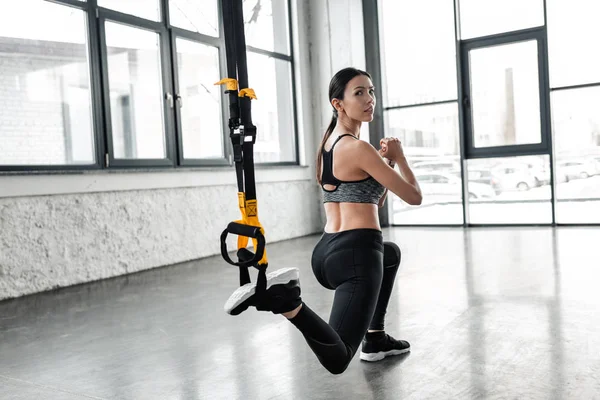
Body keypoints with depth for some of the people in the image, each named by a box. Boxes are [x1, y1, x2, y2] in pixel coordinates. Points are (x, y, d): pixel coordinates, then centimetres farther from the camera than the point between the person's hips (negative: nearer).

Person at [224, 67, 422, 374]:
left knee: (390, 253, 40)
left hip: (326, 253, 9)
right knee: (336, 361, -13)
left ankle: (375, 340, 34)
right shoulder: (358, 148, -9)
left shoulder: (328, 144, 17)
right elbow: (413, 197, -4)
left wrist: (386, 161, 13)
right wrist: (398, 157, 12)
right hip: (356, 254, -9)